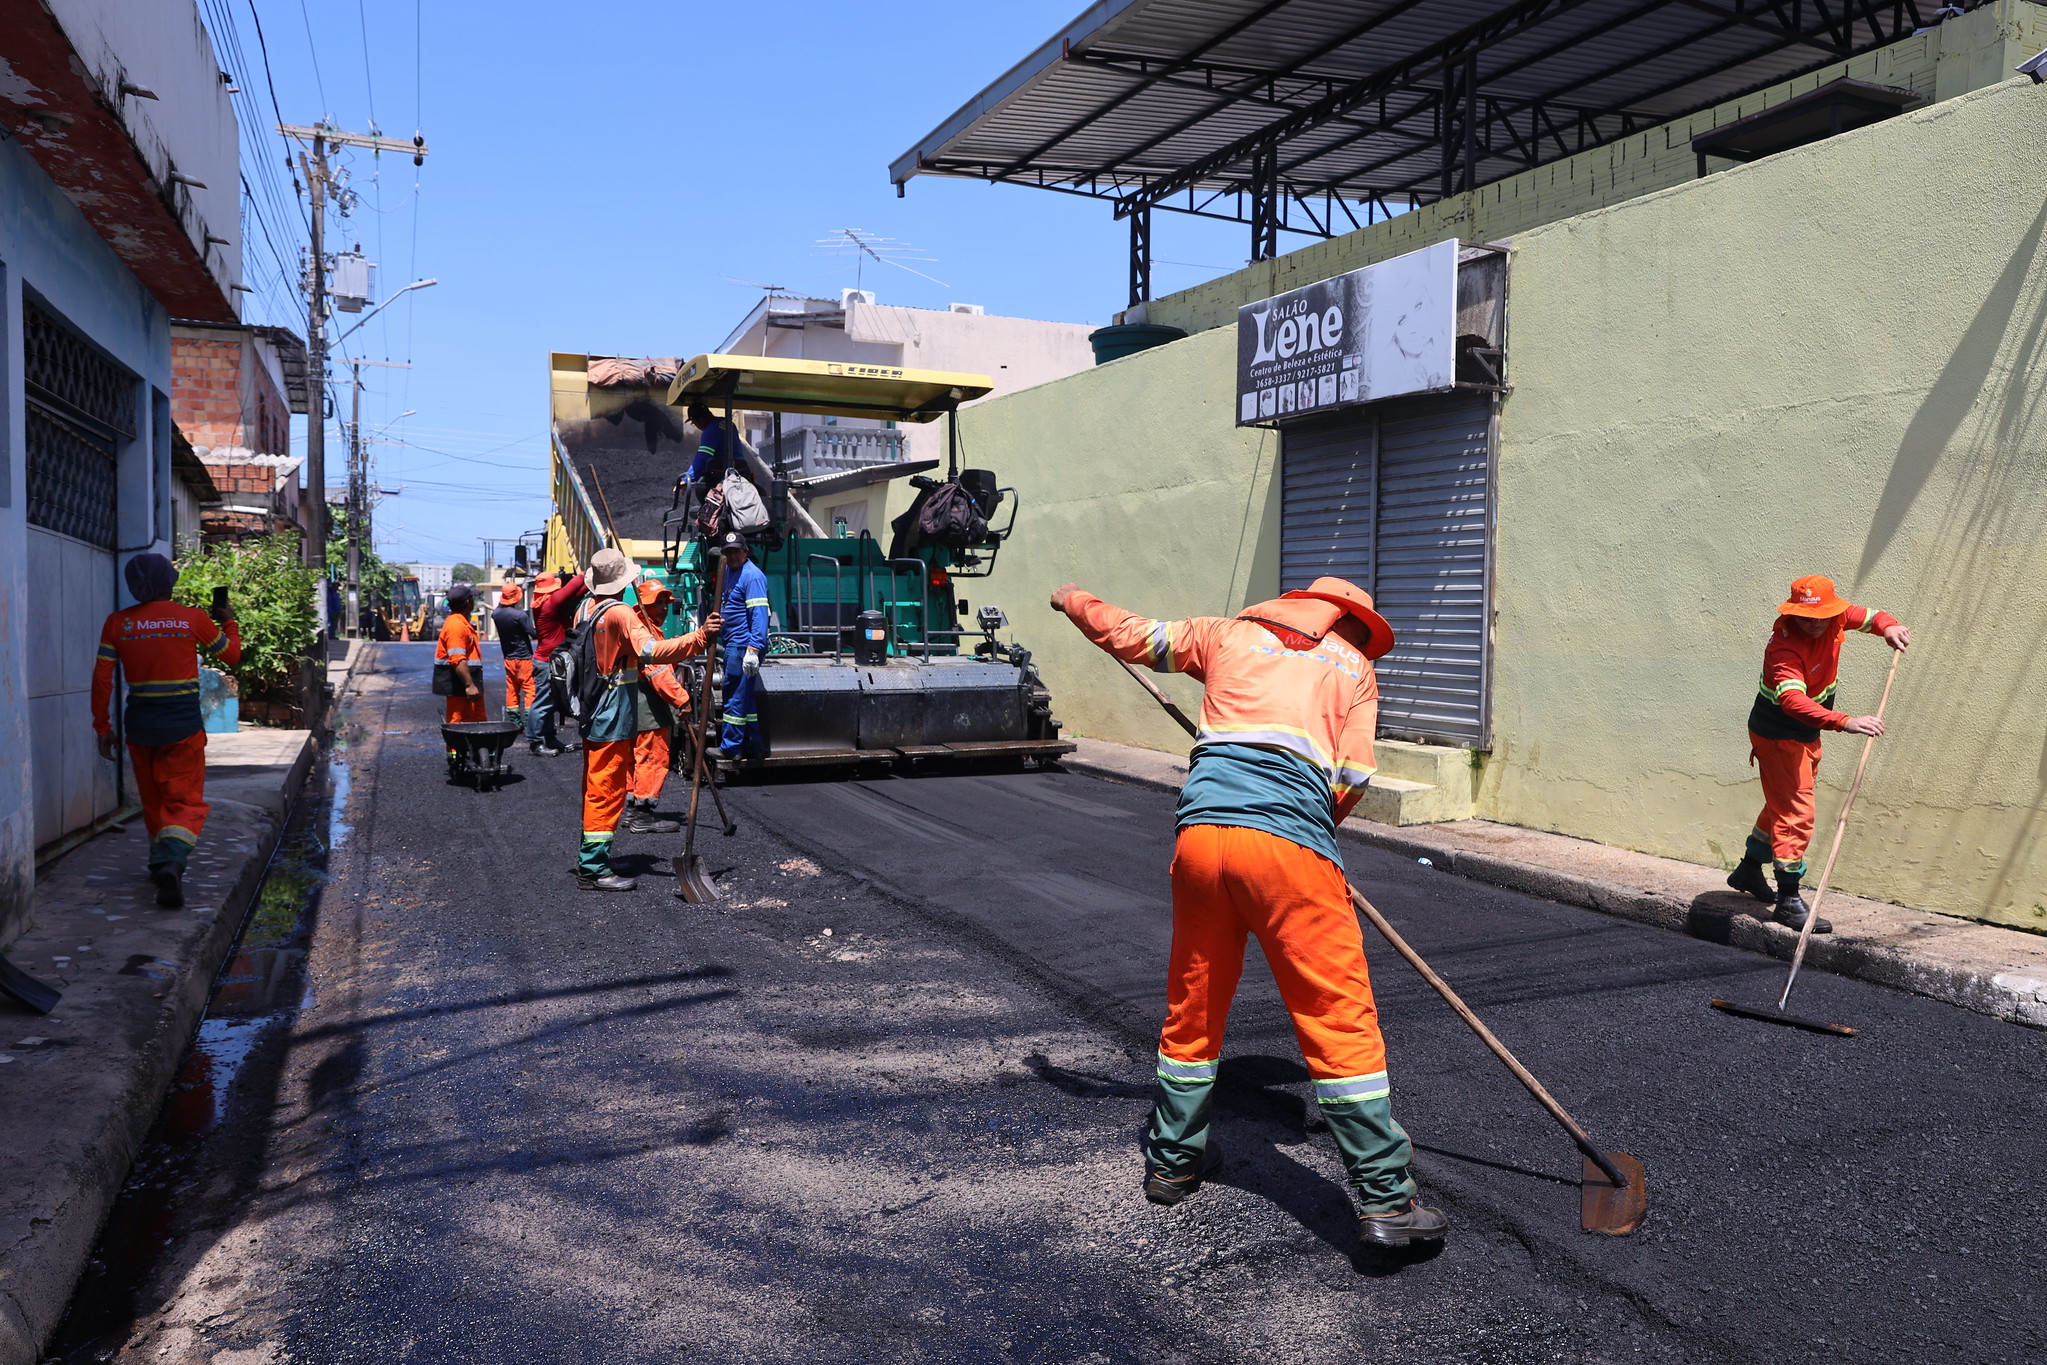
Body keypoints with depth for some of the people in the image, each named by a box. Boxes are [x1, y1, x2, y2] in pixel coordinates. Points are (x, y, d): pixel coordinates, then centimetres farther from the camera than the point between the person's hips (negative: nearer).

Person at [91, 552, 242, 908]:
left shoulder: (117, 623, 0)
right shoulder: (194, 619, -6)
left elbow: (102, 679, -1)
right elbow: (231, 655, 10)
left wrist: (103, 728, 8)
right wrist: (229, 623, 28)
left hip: (139, 726, 3)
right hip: (182, 725, -3)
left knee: (152, 800, 19)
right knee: (186, 802, -1)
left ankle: (162, 863, 30)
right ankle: (171, 861, -25)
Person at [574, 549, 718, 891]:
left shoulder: (587, 610, 10)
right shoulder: (620, 614, -17)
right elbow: (651, 651, -32)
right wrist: (698, 637, -36)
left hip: (593, 713, 9)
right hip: (614, 717, -9)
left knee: (596, 786, 17)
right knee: (607, 789, -5)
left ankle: (591, 856, 26)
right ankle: (594, 869, -3)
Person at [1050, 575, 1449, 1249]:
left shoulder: (1230, 632, 24)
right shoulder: (1355, 668, 18)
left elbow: (1127, 634, 28)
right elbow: (1353, 778, 7)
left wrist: (1075, 601, 46)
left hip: (1200, 833, 4)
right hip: (1291, 844, -3)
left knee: (1193, 1007, 19)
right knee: (1342, 1021, 2)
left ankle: (1172, 1159, 33)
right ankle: (1385, 1199, 5)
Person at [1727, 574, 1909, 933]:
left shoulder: (1837, 615, -11)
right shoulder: (1783, 647, -34)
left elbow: (1871, 617, 7)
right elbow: (1793, 700, -47)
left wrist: (1889, 627, -19)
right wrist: (1845, 722, -61)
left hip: (1808, 733, 9)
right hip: (1778, 735, -9)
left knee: (1782, 805, 22)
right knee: (1796, 812, -11)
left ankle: (1749, 870, 41)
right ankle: (1788, 900, -4)